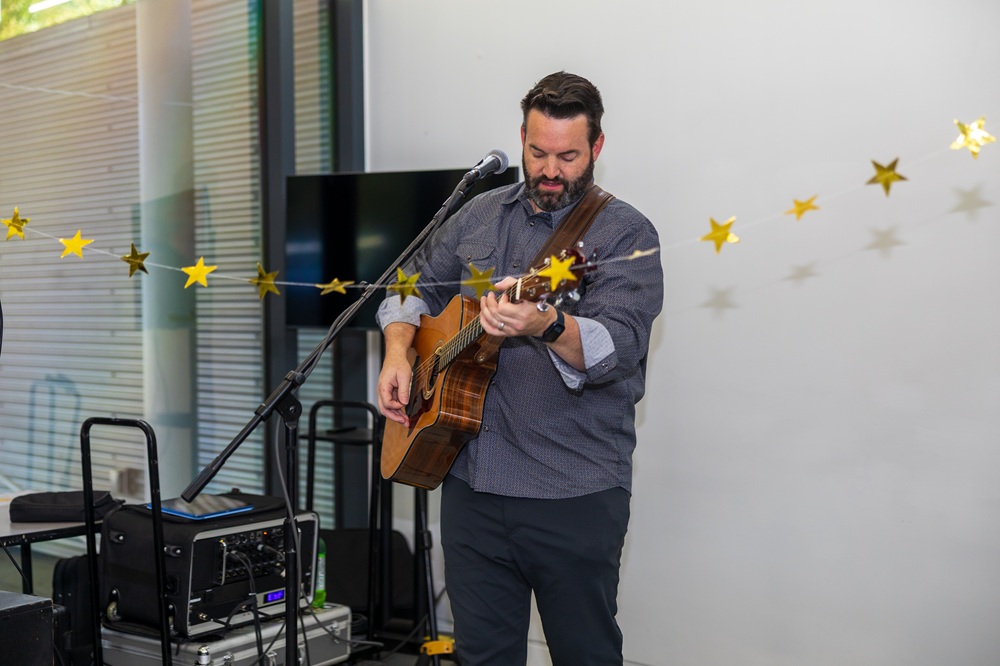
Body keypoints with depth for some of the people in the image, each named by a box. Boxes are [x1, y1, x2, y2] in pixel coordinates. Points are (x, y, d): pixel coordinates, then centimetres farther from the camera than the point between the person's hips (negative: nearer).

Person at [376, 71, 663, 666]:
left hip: (576, 496, -4)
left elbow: (617, 346, -22)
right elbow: (415, 287, 23)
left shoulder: (626, 234, -7)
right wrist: (398, 354, 4)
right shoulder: (480, 216, 11)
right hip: (472, 482, 5)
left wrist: (546, 326, -41)